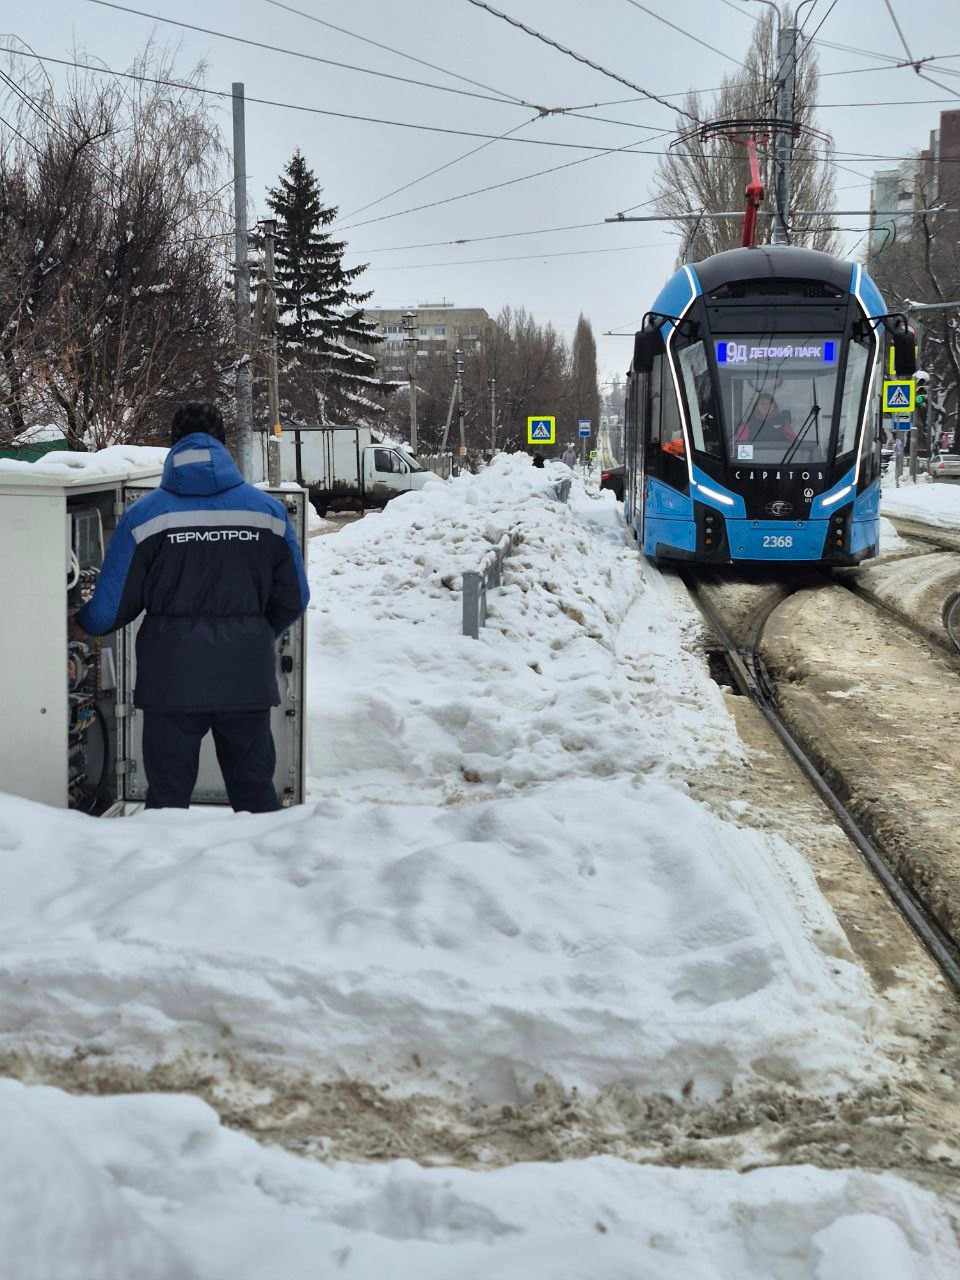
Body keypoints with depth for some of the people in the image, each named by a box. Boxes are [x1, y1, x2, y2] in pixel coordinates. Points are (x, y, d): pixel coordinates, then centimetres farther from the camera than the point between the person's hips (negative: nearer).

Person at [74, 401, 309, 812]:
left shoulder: (144, 515, -4)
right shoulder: (268, 510, 2)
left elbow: (109, 610, -1)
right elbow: (294, 599, 7)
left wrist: (79, 624, 22)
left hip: (172, 681, -2)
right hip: (248, 679, 2)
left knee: (167, 797, 8)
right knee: (255, 792, 13)